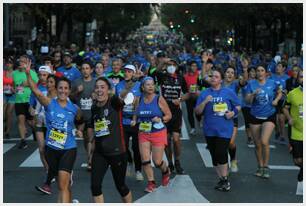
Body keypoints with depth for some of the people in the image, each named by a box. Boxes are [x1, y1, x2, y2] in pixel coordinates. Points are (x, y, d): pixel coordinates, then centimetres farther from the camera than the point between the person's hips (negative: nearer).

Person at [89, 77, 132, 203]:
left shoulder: (114, 103, -10)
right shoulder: (94, 107, 6)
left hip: (117, 152, -4)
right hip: (99, 153, 5)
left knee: (120, 186, 9)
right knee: (95, 185, -7)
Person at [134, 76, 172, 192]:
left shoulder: (159, 99, -6)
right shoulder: (139, 100, 4)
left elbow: (169, 115, -2)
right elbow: (136, 114, 18)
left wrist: (161, 119, -20)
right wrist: (134, 121, -2)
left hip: (158, 134, -3)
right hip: (143, 134, 3)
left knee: (157, 162, -2)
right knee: (145, 160, -6)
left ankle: (166, 171, 32)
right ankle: (151, 183, 9)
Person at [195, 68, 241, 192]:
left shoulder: (228, 92, 2)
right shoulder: (204, 93, 6)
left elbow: (238, 106, 10)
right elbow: (197, 112, 2)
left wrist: (233, 112, -10)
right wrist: (205, 102, -14)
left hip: (224, 129, -3)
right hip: (210, 130, 3)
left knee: (221, 154, -14)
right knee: (214, 156, 9)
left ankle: (225, 179, 3)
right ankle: (221, 179, 22)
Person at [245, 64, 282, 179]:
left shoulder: (272, 83, -1)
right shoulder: (251, 84, -2)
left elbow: (279, 93, 18)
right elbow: (247, 101, -8)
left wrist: (276, 100, -2)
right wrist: (254, 94, -26)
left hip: (269, 116, -1)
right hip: (255, 117, 1)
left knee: (264, 142, -17)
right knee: (257, 144, 8)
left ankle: (266, 167, -1)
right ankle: (260, 167, 26)